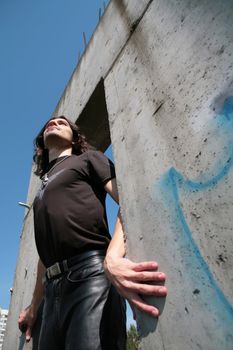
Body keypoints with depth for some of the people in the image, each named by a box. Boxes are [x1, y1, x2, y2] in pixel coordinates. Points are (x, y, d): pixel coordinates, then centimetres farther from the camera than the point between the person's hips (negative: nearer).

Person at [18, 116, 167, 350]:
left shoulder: (88, 159, 9)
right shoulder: (43, 190, 27)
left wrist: (112, 259, -26)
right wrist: (34, 306, 28)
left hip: (90, 274, -6)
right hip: (54, 289, 7)